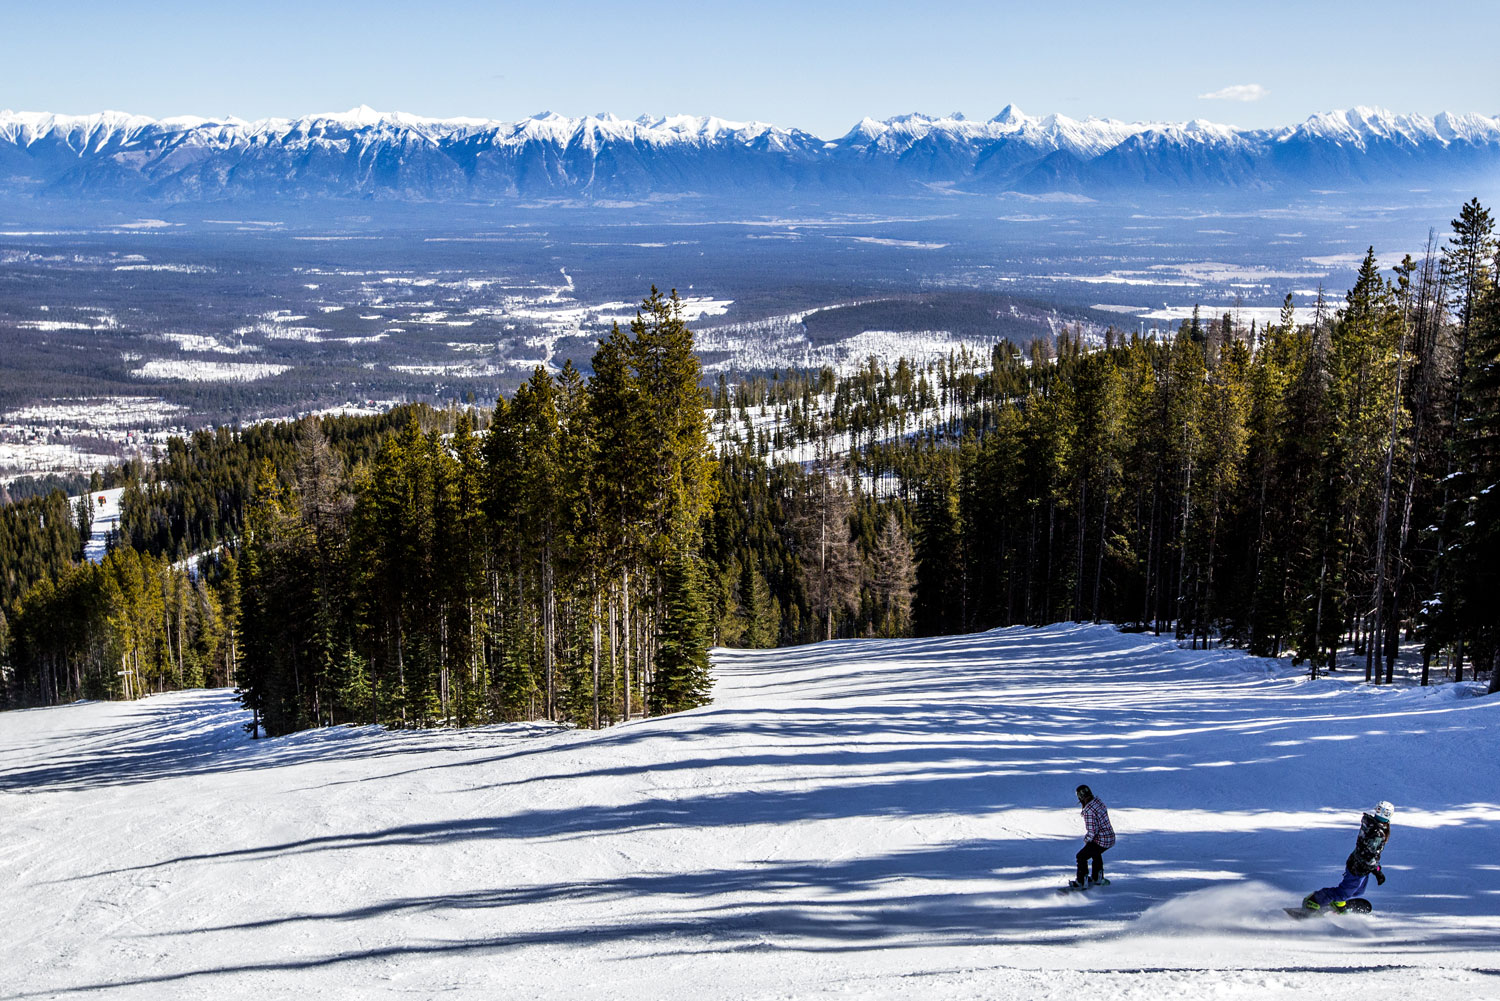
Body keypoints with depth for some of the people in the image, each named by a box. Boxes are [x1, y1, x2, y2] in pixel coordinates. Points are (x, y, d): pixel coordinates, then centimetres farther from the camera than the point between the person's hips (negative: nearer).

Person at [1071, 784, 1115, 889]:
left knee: (1082, 856, 3)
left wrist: (1086, 839, -7)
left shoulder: (1088, 811, -26)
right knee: (1096, 854, 34)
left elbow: (1092, 831, -26)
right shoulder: (1099, 801, 2)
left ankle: (1082, 882, 9)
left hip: (1100, 841, -9)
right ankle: (1097, 878, 46)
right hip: (1110, 838, 9)